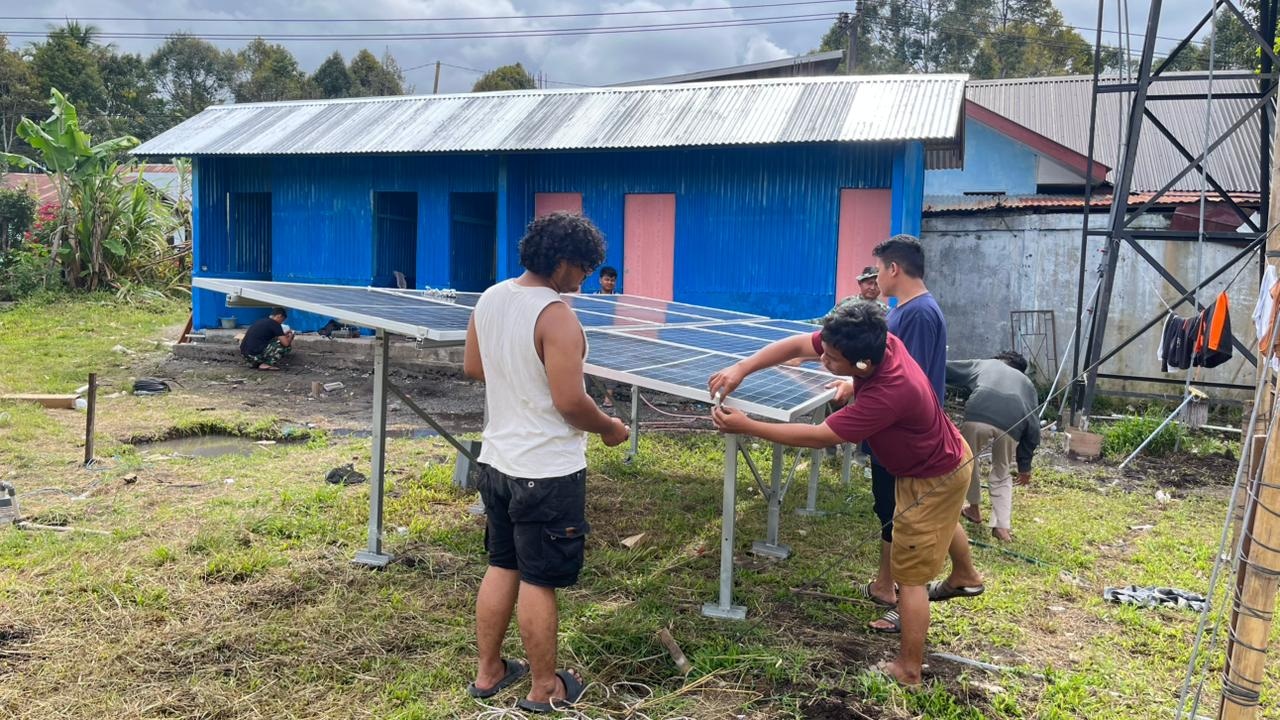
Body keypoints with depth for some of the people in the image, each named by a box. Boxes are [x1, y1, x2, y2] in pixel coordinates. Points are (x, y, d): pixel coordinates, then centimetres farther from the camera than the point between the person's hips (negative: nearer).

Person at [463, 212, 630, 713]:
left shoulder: (489, 299, 3)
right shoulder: (555, 316, -22)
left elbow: (473, 368, 15)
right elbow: (569, 403, -23)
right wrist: (609, 428, -5)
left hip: (497, 460, 8)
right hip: (547, 472, -8)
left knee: (502, 566, 20)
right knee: (539, 581, 5)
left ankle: (488, 672, 32)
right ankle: (545, 688, 21)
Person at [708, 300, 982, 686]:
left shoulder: (888, 395, -45)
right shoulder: (876, 343, -23)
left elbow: (818, 436, -39)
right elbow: (796, 345, -17)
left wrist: (746, 426, -35)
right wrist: (741, 368, -30)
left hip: (933, 479, -9)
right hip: (946, 454, 9)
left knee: (910, 575, 3)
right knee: (943, 522, 37)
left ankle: (908, 671, 17)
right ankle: (966, 577, 66)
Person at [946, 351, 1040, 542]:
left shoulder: (983, 365, 35)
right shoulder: (1027, 382, 36)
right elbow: (1033, 426, 30)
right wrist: (1024, 466, 35)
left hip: (979, 416, -2)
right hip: (1012, 423, 2)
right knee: (1001, 473, 26)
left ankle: (974, 509, 40)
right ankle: (1002, 527, 18)